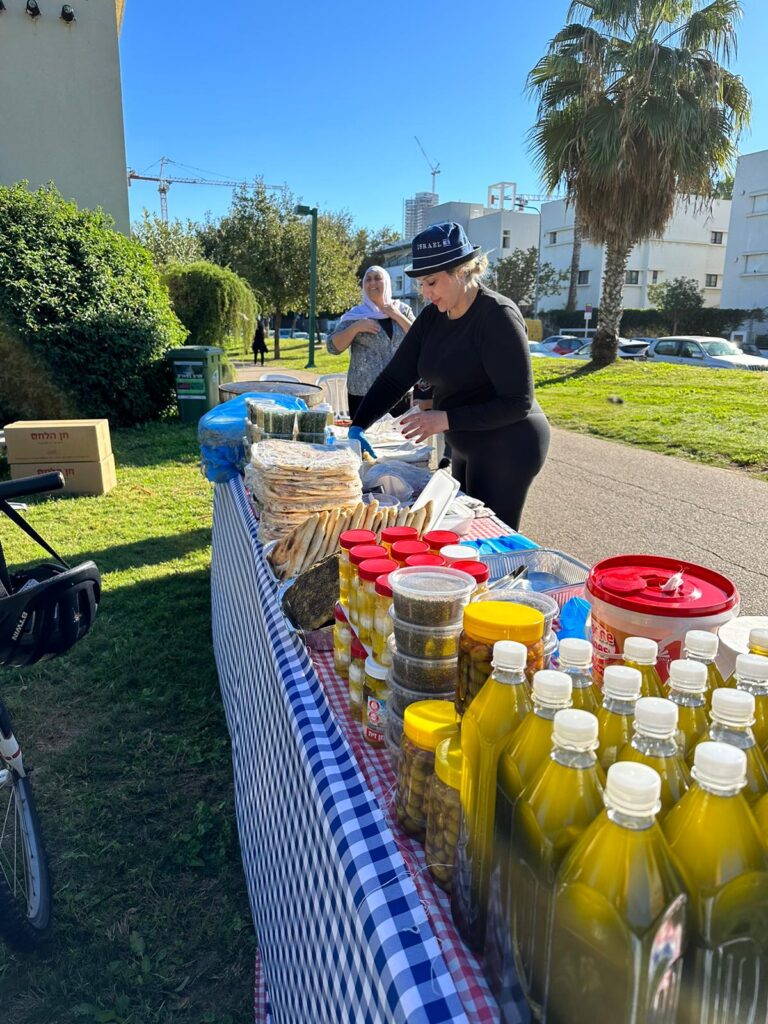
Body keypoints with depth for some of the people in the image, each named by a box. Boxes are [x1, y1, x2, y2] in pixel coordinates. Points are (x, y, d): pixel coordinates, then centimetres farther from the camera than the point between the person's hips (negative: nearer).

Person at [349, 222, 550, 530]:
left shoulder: (498, 315, -20)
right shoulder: (434, 315, 3)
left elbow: (518, 403, -21)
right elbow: (395, 376, 3)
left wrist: (445, 419, -24)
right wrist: (357, 426, -7)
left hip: (507, 447, -8)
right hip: (467, 447, 8)